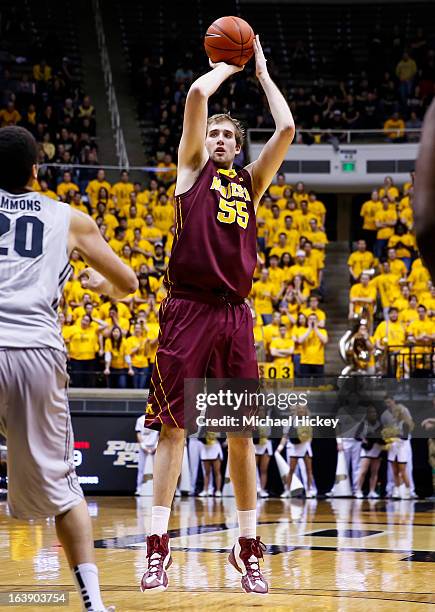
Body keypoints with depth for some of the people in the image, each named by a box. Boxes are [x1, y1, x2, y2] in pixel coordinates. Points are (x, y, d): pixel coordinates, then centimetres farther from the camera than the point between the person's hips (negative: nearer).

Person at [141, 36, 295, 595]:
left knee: (242, 434, 5)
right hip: (187, 311, -4)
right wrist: (227, 66, 15)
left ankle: (248, 548, 12)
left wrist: (262, 75, 18)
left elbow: (287, 130, 10)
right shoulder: (192, 166, 10)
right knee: (172, 428, -4)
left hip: (235, 315, 4)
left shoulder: (251, 182, 20)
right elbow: (196, 95, -2)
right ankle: (157, 547, -3)